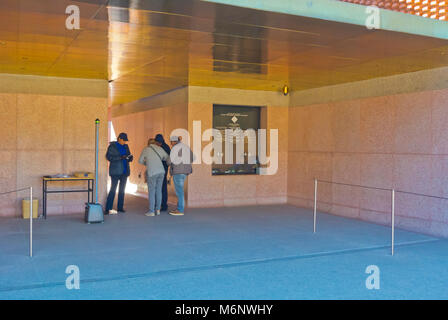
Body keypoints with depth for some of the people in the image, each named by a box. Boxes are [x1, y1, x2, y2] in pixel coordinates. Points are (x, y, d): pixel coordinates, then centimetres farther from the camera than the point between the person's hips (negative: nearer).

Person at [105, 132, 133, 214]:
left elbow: (128, 157, 18)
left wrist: (130, 158, -7)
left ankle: (120, 207, 16)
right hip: (115, 171, -6)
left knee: (122, 189, 8)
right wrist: (120, 157, -24)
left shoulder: (125, 146, 12)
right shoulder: (112, 146, -4)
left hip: (124, 171, 6)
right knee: (113, 189, -10)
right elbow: (109, 157, -14)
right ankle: (108, 209, -8)